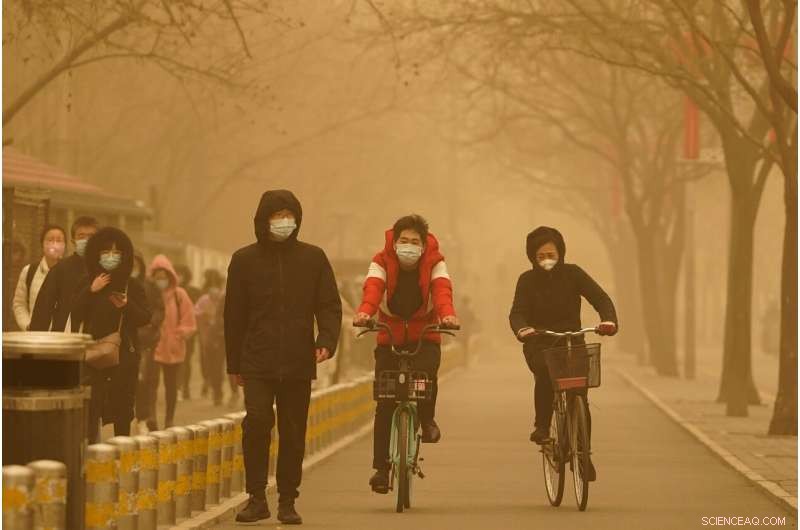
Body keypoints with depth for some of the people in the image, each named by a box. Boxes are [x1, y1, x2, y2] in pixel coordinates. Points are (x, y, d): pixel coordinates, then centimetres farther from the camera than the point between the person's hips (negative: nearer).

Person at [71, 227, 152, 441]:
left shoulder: (133, 286, 6)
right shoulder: (88, 283, 7)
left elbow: (146, 318, 2)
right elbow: (76, 314, -2)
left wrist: (127, 305, -16)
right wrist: (91, 291, -12)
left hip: (124, 353, 1)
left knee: (122, 406, 3)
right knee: (91, 405, -11)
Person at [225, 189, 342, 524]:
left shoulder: (313, 258, 6)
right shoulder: (245, 260, 5)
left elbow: (329, 305, 6)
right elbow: (234, 315, 9)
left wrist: (326, 341, -13)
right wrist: (234, 364, 9)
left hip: (298, 363, 1)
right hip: (258, 363, -1)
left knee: (293, 434, 5)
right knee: (257, 421, -18)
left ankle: (287, 502, 15)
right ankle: (257, 497, -10)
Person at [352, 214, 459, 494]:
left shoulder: (434, 263, -7)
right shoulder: (382, 262, -7)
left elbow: (442, 289, -26)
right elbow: (373, 287, -26)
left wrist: (447, 314, -48)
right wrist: (364, 312, -49)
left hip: (424, 337, -1)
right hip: (389, 337, 1)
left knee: (425, 372, -33)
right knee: (385, 403, -6)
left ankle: (427, 420, -3)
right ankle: (381, 467, 3)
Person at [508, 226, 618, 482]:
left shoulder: (572, 274, -1)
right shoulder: (527, 280, -1)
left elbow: (600, 298, -10)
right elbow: (517, 312, -13)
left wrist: (609, 320, -31)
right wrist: (521, 329, -36)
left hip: (571, 341, 1)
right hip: (539, 344, -1)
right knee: (545, 372, -35)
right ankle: (541, 427, -21)